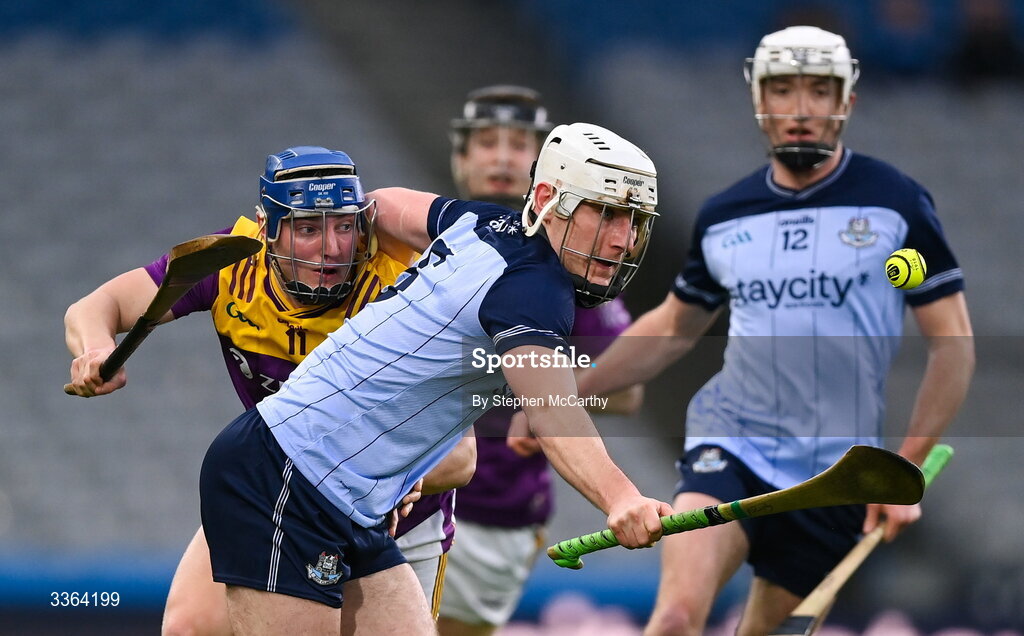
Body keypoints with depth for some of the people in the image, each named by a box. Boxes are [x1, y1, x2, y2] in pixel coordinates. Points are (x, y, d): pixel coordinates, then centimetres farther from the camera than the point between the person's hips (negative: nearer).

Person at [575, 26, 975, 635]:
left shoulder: (897, 204, -3)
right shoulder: (722, 216, 6)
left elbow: (953, 344, -1)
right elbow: (673, 328, 22)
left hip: (836, 469, -1)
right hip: (730, 446, 1)